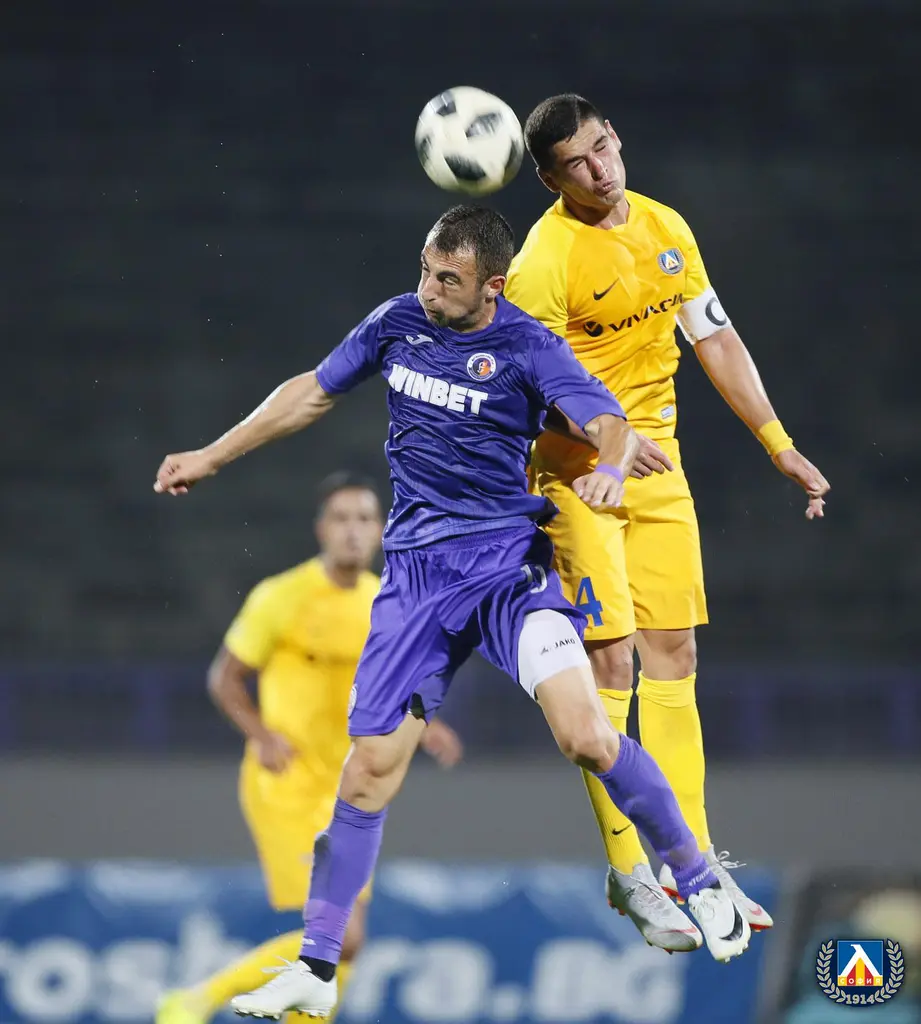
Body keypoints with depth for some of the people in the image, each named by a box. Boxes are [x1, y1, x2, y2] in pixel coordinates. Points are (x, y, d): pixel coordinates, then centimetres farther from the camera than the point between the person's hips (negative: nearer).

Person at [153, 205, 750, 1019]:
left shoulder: (527, 348, -8)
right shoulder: (398, 323, 4)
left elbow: (613, 425, -18)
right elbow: (311, 393, 18)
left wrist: (609, 469, -42)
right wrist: (212, 457, 23)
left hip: (509, 561, -3)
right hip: (417, 571, 3)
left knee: (585, 735, -21)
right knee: (373, 763, -1)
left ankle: (699, 884, 0)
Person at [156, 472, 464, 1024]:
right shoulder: (281, 598, -10)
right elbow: (224, 677, -2)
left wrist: (422, 728, 2)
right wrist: (262, 735, -19)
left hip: (344, 792, 7)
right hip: (287, 787, -7)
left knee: (345, 942, 5)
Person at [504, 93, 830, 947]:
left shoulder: (665, 228, 6)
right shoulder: (545, 260, -16)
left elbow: (717, 341, 13)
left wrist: (779, 445, 11)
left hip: (658, 464, 7)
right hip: (576, 470, -6)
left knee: (674, 657, 7)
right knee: (609, 660, -10)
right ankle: (629, 873, -5)